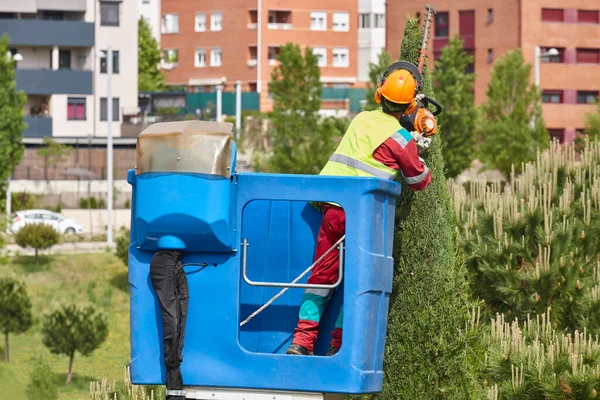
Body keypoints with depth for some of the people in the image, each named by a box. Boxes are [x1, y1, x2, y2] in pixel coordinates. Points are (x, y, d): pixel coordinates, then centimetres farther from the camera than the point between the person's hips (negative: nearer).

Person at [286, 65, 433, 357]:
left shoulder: (361, 120, 11)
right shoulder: (401, 140, -4)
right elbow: (420, 181, 8)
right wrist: (417, 153, 26)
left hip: (331, 207, 5)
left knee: (322, 274, 9)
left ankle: (302, 340, 0)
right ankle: (339, 345, 7)